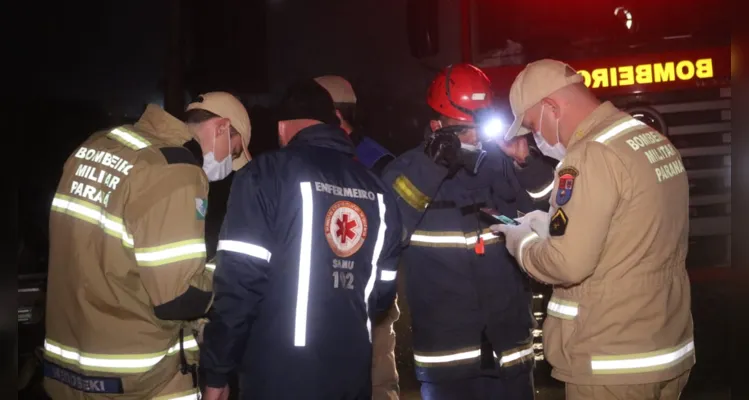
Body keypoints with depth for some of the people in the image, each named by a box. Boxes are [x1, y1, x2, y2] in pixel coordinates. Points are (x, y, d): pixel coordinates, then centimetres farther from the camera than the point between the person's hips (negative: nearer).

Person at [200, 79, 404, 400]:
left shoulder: (267, 173, -9)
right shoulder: (378, 190, 6)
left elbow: (239, 281, -13)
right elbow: (383, 292, 11)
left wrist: (217, 371, -4)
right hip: (353, 372, 5)